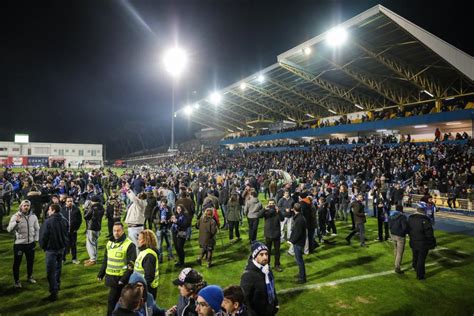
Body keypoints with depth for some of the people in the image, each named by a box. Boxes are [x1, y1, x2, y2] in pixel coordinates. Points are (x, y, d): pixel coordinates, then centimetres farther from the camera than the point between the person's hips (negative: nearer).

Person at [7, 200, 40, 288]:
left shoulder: (33, 216, -1)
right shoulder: (16, 216, -11)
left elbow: (37, 229, 9)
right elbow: (9, 229, -22)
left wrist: (36, 239, 3)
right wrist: (16, 222, -37)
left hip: (30, 243, 3)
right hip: (19, 243, -3)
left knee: (30, 261, 17)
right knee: (17, 263, 7)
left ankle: (30, 277, 37)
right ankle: (16, 281, 24)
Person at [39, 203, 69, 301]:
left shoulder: (48, 222, -18)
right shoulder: (64, 221, 0)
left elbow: (43, 236, -13)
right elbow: (67, 234, 8)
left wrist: (43, 246, 3)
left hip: (51, 249, -6)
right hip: (62, 247, 6)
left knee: (51, 271, -1)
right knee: (58, 267, 23)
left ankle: (53, 292, -4)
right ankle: (57, 285, 37)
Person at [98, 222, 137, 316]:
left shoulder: (129, 245, -15)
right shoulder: (109, 243, 8)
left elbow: (132, 264, -16)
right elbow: (105, 260, 18)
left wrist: (124, 279, -19)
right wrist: (101, 274, 15)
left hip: (120, 279, -6)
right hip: (111, 277, 6)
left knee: (112, 300, -1)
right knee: (117, 299, 15)